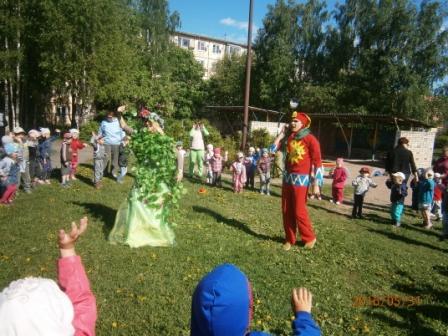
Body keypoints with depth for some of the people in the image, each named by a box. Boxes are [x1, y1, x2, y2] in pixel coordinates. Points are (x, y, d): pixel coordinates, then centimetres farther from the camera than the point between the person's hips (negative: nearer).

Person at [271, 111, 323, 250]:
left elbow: (317, 162, -9)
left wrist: (316, 184, -12)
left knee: (299, 211, -2)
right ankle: (290, 239, 22)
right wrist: (282, 133, 5)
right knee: (286, 211, 9)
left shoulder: (310, 139, -8)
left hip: (301, 179, -6)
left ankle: (309, 238, 19)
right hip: (287, 177, 6)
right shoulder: (287, 138, 9)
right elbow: (273, 149, 5)